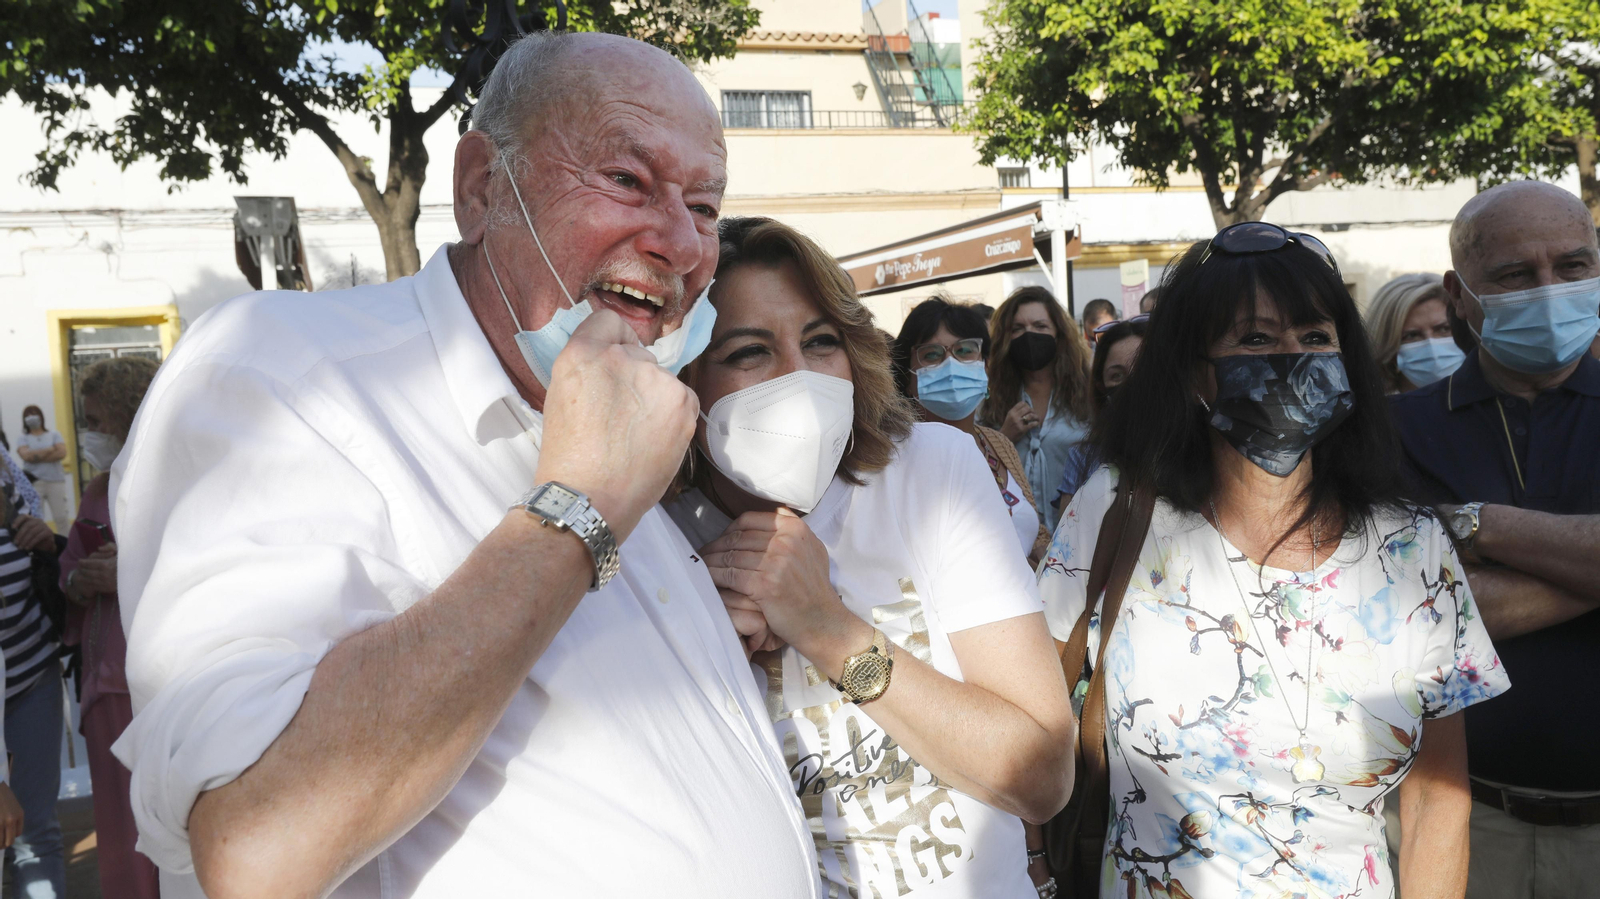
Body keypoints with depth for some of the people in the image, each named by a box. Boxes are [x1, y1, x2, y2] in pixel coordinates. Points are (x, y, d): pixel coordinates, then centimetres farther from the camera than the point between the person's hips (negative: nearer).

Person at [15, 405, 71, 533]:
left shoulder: (54, 435, 9)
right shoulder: (23, 439, 7)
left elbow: (62, 453, -6)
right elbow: (26, 456, -11)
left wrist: (37, 456, -10)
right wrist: (50, 450, -6)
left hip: (56, 481, 1)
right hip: (33, 482, -1)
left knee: (61, 517, 3)